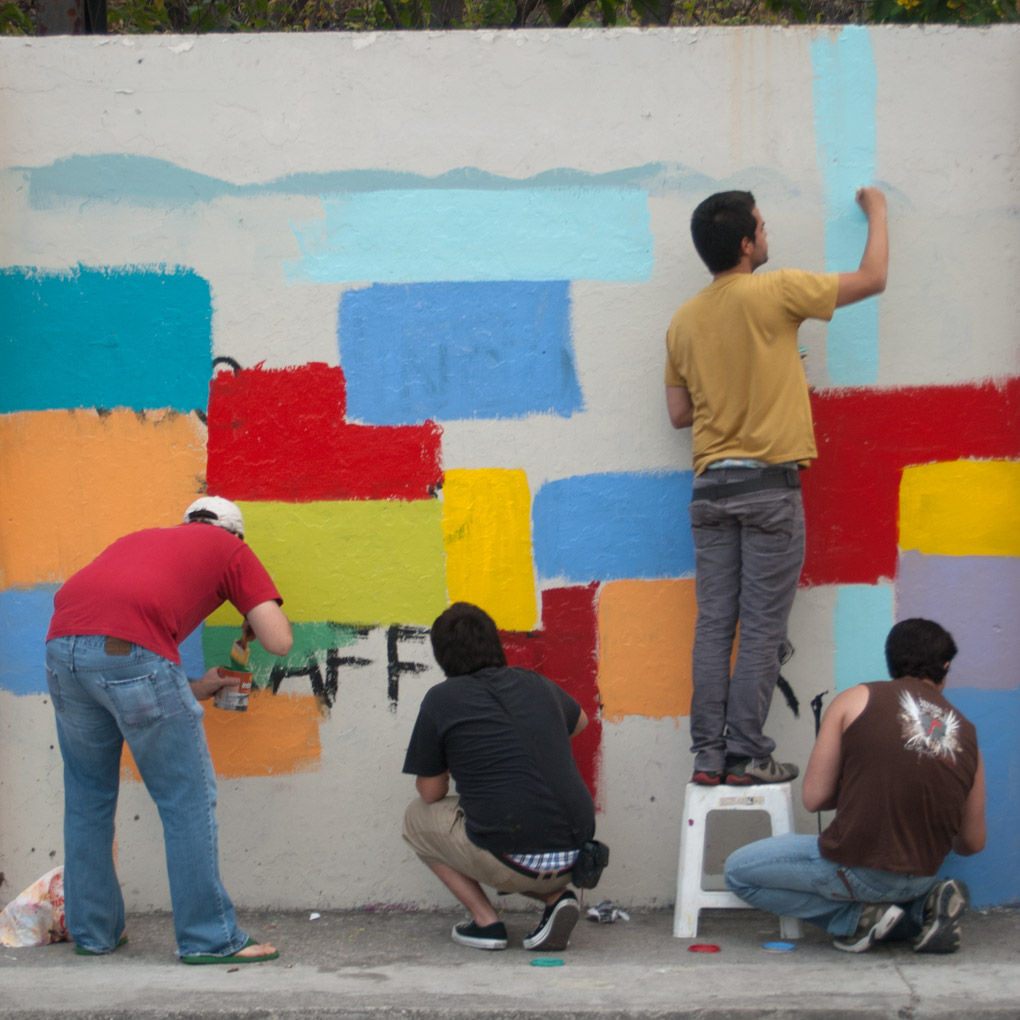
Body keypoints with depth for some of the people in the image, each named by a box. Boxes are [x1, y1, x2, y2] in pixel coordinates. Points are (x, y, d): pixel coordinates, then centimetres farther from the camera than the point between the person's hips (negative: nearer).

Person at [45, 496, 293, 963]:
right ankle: (209, 938, 9)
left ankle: (92, 931, 29)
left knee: (87, 797, 20)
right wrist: (255, 622, 33)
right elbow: (280, 641, 12)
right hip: (131, 650, -6)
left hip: (62, 644, 6)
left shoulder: (141, 538, 37)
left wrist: (189, 690, 43)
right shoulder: (232, 551, 21)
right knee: (188, 799, 5)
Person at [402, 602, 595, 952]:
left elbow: (430, 793, 7)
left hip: (512, 862, -5)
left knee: (417, 817, 21)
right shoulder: (537, 685, 13)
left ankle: (485, 920, 9)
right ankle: (556, 896, 10)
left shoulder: (441, 700, -1)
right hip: (575, 857, 5)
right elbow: (580, 721, 36)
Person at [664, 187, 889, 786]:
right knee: (763, 630, -1)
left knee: (714, 625, 6)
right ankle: (747, 755, 0)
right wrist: (877, 211, 15)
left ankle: (708, 754, 6)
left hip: (711, 487, 6)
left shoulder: (685, 320, 9)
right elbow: (872, 279, 0)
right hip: (769, 485, -5)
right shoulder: (773, 293, -9)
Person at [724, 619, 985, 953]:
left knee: (738, 870, 14)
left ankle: (857, 917, 3)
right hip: (921, 875, 5)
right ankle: (924, 905, 8)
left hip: (856, 867, -5)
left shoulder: (857, 699, -2)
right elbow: (973, 843, 13)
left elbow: (814, 797, -3)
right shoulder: (966, 733, 8)